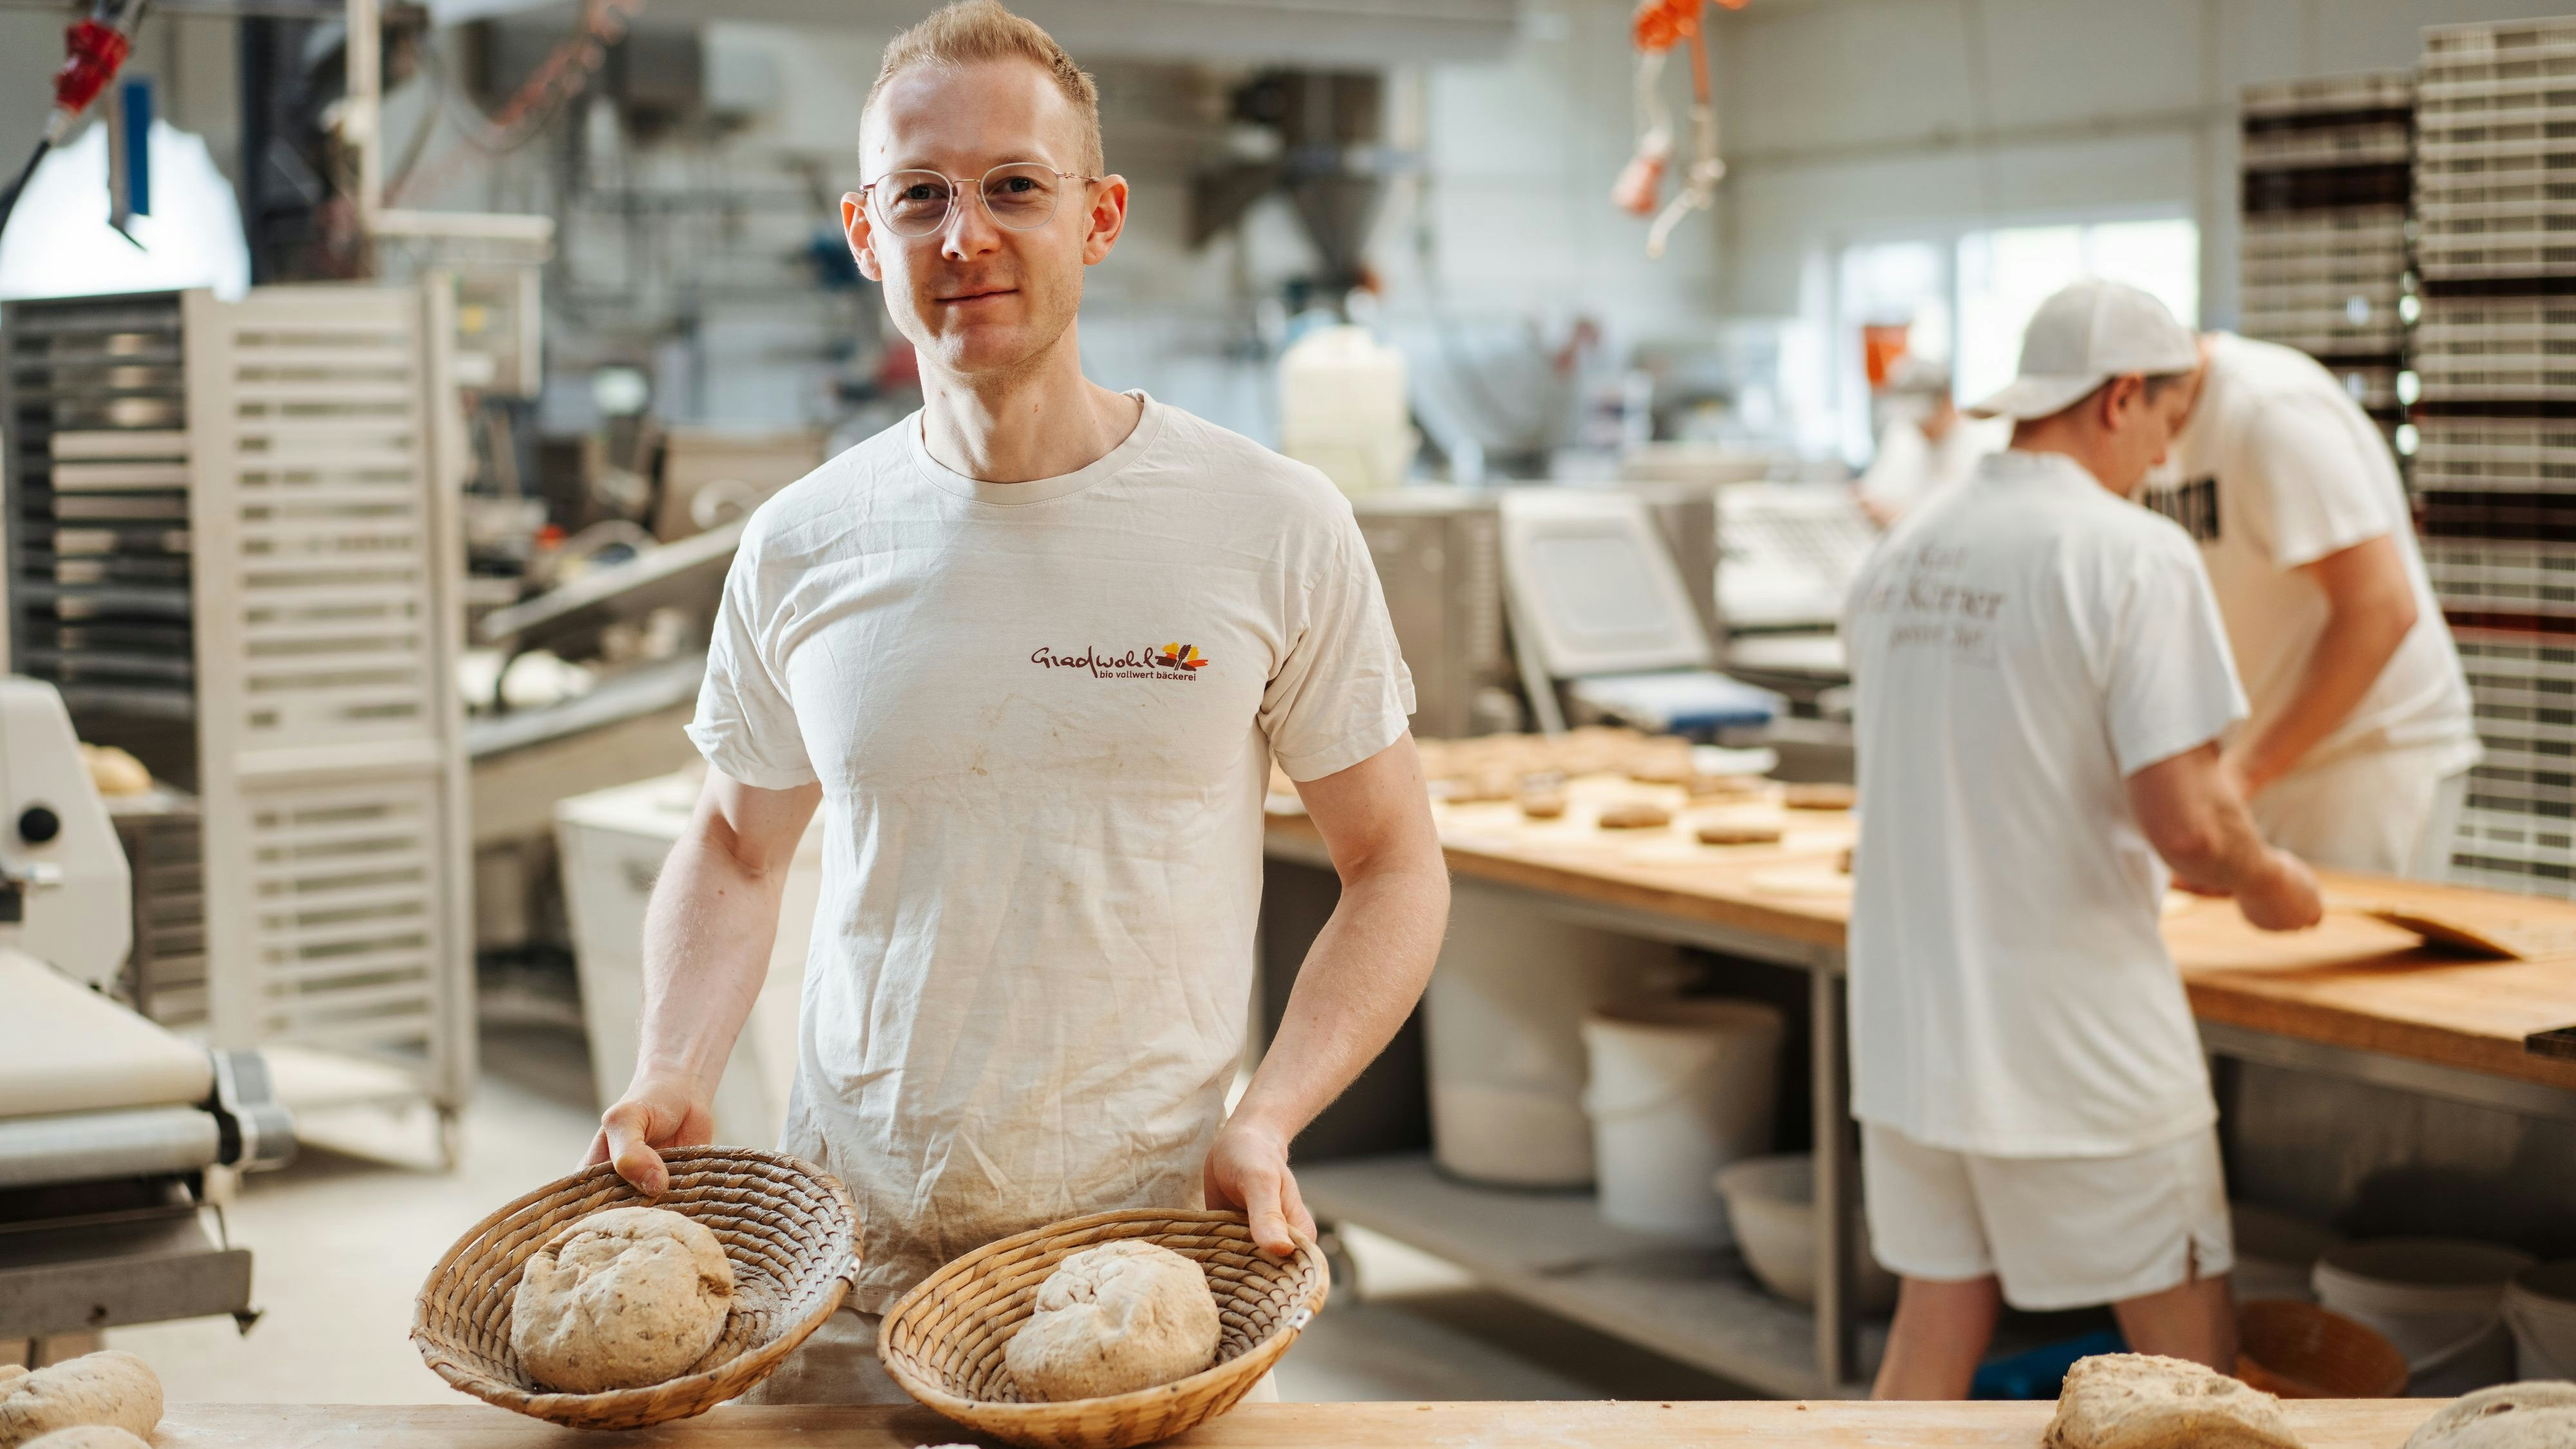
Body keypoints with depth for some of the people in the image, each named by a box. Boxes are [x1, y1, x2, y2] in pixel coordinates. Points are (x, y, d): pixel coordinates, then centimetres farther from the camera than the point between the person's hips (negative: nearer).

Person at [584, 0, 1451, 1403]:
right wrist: (670, 1077, -3)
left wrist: (1266, 1121, -13)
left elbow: (1394, 868, 1)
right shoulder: (798, 548, 1)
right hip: (850, 1245, 2)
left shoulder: (1273, 527, -6)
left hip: (1148, 1243, -2)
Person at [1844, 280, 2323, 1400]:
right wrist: (2266, 886, 1)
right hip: (2074, 1039, -6)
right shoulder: (2136, 555, -15)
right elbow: (2187, 825, -21)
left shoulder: (1900, 555, 7)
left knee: (1934, 1329, 15)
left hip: (1909, 1020, 6)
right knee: (2186, 1348, 10)